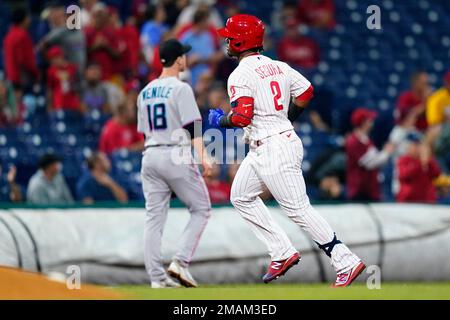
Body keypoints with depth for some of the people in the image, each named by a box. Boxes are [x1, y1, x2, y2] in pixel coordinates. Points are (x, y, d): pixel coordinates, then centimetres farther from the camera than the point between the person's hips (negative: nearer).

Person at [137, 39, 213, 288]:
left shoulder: (145, 92, 14)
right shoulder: (180, 89, -7)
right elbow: (192, 126, -17)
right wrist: (202, 156, -23)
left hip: (149, 156, 7)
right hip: (175, 155, -7)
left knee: (154, 217, 5)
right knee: (201, 209, 6)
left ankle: (157, 276, 0)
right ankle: (181, 261, -8)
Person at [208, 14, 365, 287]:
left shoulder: (241, 75, -15)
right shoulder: (279, 67, 10)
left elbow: (242, 117, -24)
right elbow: (306, 92, 14)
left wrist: (219, 120, -4)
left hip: (273, 150, -10)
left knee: (299, 209, -7)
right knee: (241, 197, 20)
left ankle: (347, 262, -7)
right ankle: (283, 253, 17)